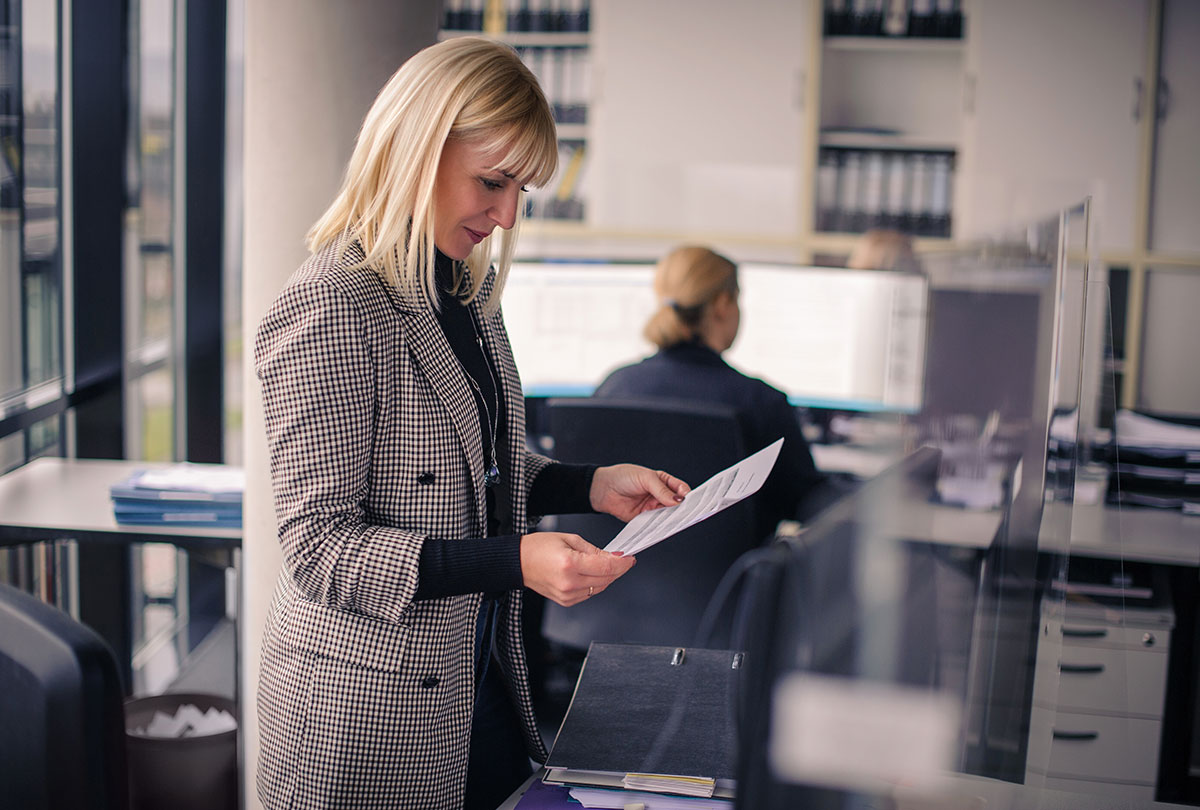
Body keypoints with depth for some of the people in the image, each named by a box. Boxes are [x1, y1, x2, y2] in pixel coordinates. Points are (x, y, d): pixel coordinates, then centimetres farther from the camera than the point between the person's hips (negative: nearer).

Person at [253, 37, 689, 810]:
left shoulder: (467, 291, 8)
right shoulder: (327, 310, -20)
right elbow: (321, 549, -22)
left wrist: (591, 486, 2)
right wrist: (515, 561, -30)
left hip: (480, 680, 8)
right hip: (366, 710, -8)